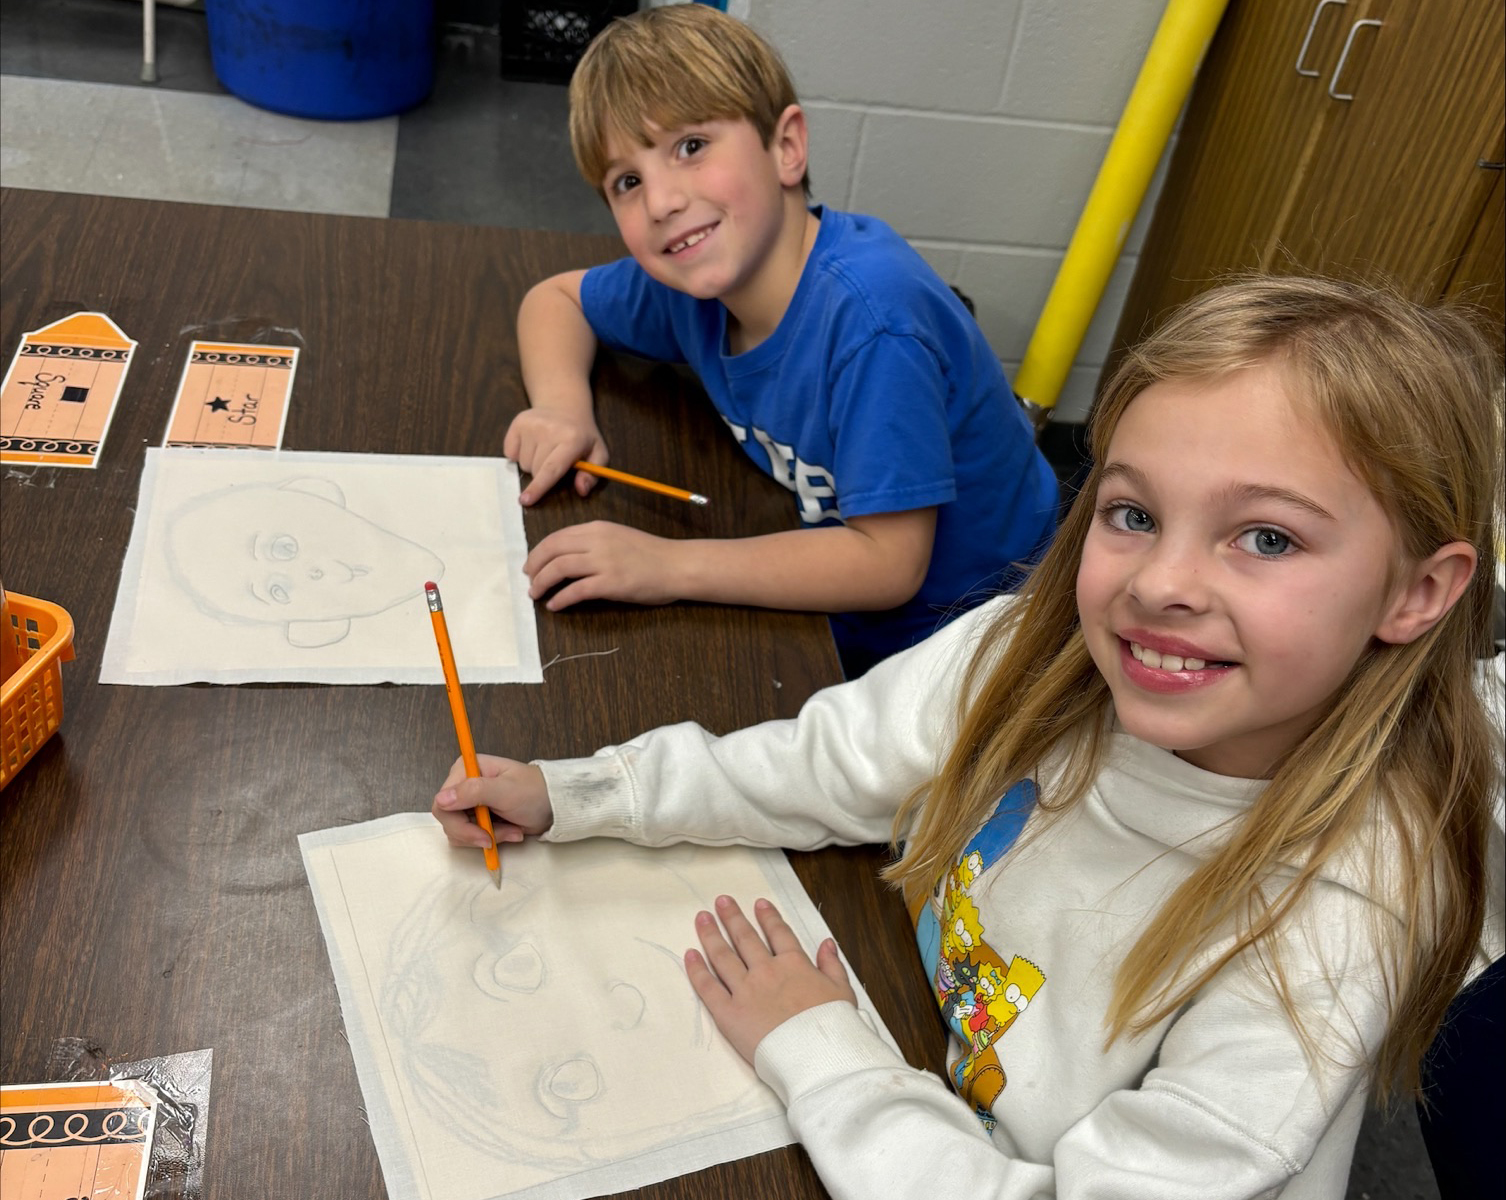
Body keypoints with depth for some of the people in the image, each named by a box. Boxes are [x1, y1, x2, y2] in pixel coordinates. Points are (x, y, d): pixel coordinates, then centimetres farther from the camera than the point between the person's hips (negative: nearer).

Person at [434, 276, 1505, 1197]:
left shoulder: (1325, 943, -32)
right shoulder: (1032, 654, -18)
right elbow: (827, 767, -2)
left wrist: (816, 1049, -19)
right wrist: (568, 794, -6)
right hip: (921, 1080, 5)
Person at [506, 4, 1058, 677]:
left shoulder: (869, 315, -31)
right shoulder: (695, 281, -8)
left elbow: (889, 562, -31)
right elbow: (555, 298, 11)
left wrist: (670, 566, -32)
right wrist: (562, 408, -10)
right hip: (842, 610, 7)